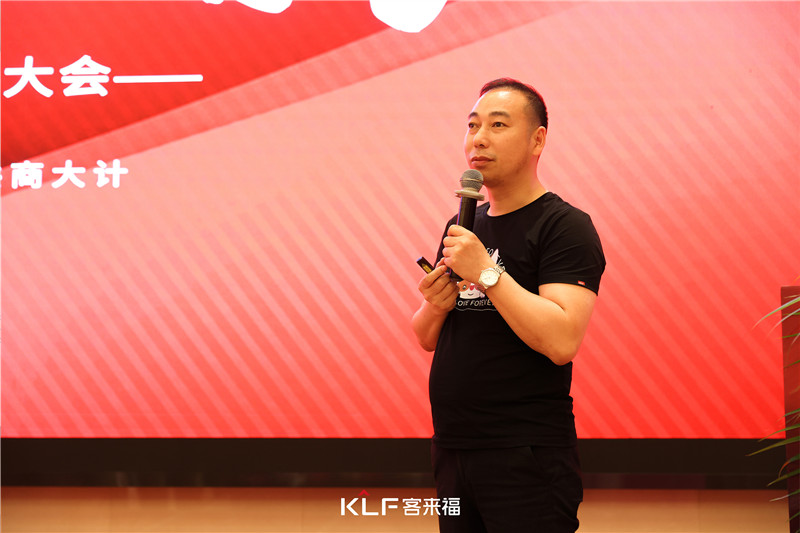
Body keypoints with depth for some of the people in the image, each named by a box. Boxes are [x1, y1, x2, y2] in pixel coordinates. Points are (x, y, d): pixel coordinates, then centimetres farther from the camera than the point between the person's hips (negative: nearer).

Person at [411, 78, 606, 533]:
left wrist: (486, 272, -21)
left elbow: (562, 341, -23)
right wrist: (435, 306, -4)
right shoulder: (462, 227, 14)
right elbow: (427, 340, 18)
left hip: (526, 456, -7)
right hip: (453, 446, 7)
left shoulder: (565, 226, -10)